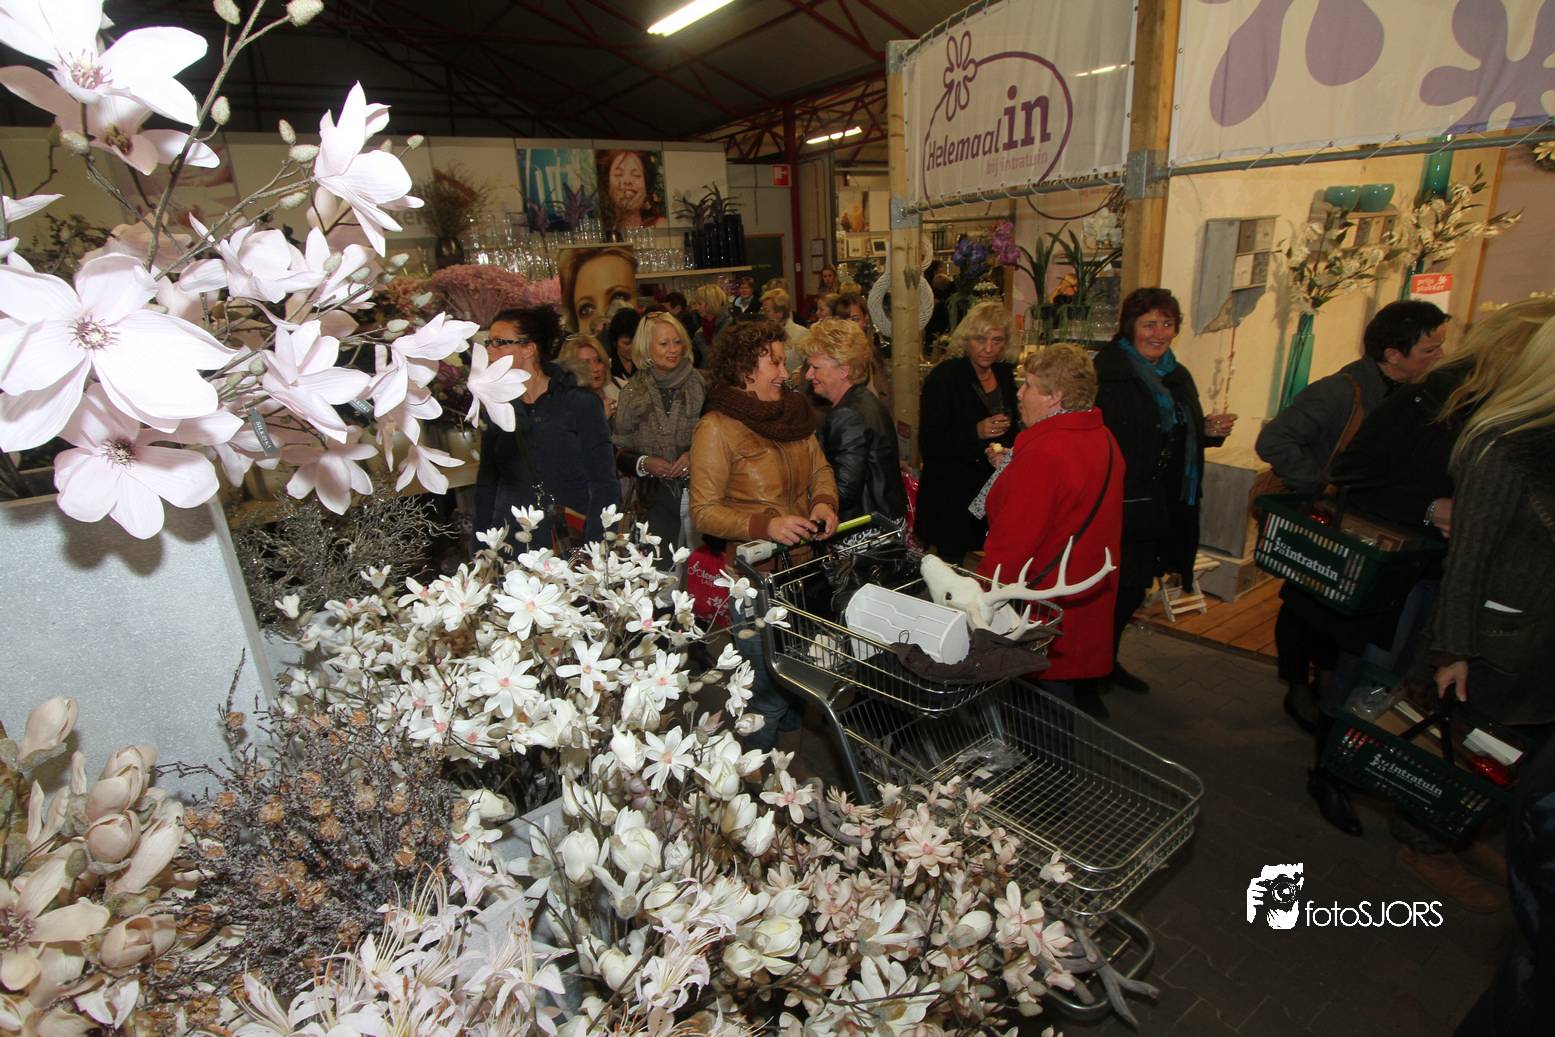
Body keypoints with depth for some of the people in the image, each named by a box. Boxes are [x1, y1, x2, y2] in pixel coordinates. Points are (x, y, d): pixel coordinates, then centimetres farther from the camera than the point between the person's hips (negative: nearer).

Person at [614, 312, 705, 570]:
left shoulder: (701, 383, 0)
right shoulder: (632, 393, 6)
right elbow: (620, 452, 10)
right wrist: (644, 463, -9)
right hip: (658, 499, 1)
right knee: (665, 572, 6)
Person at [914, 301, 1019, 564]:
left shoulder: (1004, 373, 9)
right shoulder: (944, 376, -10)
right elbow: (929, 443, -15)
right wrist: (976, 432, -24)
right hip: (953, 497, -6)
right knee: (951, 563, -2)